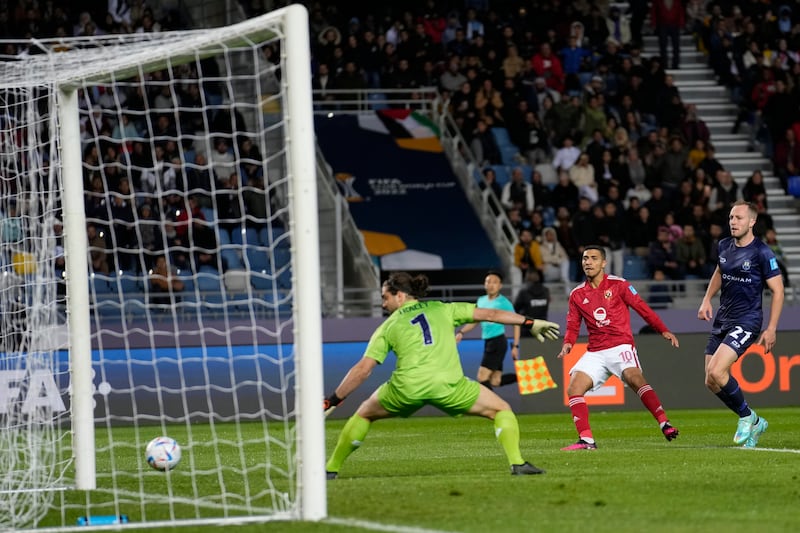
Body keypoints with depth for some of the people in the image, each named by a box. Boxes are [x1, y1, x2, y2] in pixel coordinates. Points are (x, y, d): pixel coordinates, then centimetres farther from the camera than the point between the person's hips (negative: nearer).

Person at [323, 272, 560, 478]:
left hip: (407, 387, 0)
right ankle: (517, 463, -2)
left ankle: (331, 468, 26)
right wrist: (530, 323, 27)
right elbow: (489, 314, 19)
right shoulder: (442, 309, 20)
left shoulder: (388, 327, 18)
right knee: (501, 410, 17)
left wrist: (332, 401, 17)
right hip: (448, 384, 0)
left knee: (363, 414, 27)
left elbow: (362, 370, 13)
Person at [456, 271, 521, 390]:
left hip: (498, 342, -7)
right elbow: (474, 320, 22)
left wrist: (515, 346, -12)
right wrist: (461, 332, 8)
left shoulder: (504, 303, -10)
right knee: (495, 381, 9)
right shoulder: (481, 301, 9)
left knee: (482, 377, -13)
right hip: (487, 342, 7)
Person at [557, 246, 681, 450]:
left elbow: (642, 308, 2)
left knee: (635, 379, -30)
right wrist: (567, 344, -7)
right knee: (573, 389, -13)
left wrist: (664, 331, -5)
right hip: (595, 353, 5)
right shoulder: (577, 294, 12)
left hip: (620, 346, -5)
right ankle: (586, 440, -11)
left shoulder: (618, 285, 2)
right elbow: (573, 325, 15)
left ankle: (665, 424, -32)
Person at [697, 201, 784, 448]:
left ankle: (747, 417, -1)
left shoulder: (762, 253, -13)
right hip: (722, 319, 8)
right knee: (711, 382, 3)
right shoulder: (724, 246, 6)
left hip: (747, 321, -8)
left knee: (716, 372, -23)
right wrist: (707, 300, 11)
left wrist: (771, 329, -14)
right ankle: (754, 423, 19)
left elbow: (778, 291, -10)